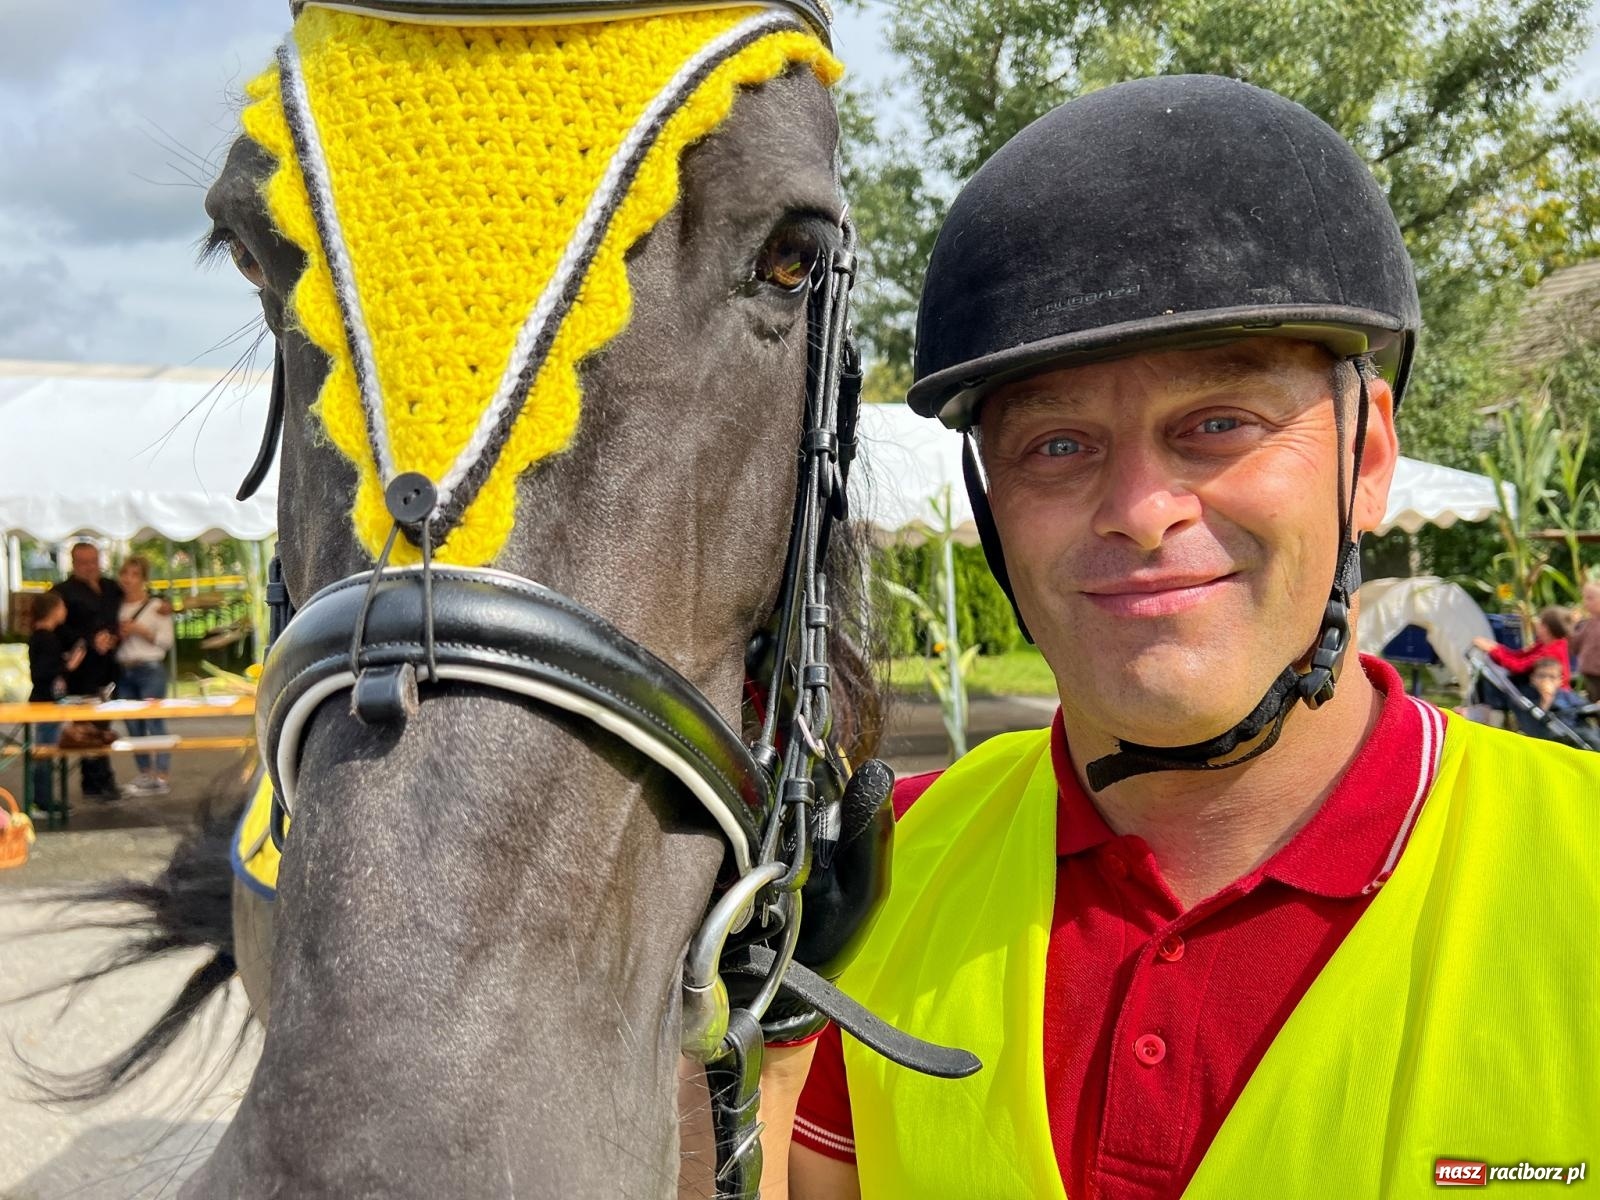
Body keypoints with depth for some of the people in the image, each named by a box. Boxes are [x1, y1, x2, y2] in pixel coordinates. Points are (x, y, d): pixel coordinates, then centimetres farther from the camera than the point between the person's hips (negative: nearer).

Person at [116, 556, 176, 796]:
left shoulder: (156, 607, -2)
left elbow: (166, 640, -4)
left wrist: (140, 631, -13)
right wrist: (118, 636, 1)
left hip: (150, 670, -5)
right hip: (123, 670, 5)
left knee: (154, 722, -8)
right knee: (133, 726, 7)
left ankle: (163, 776, -4)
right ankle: (145, 774, 15)